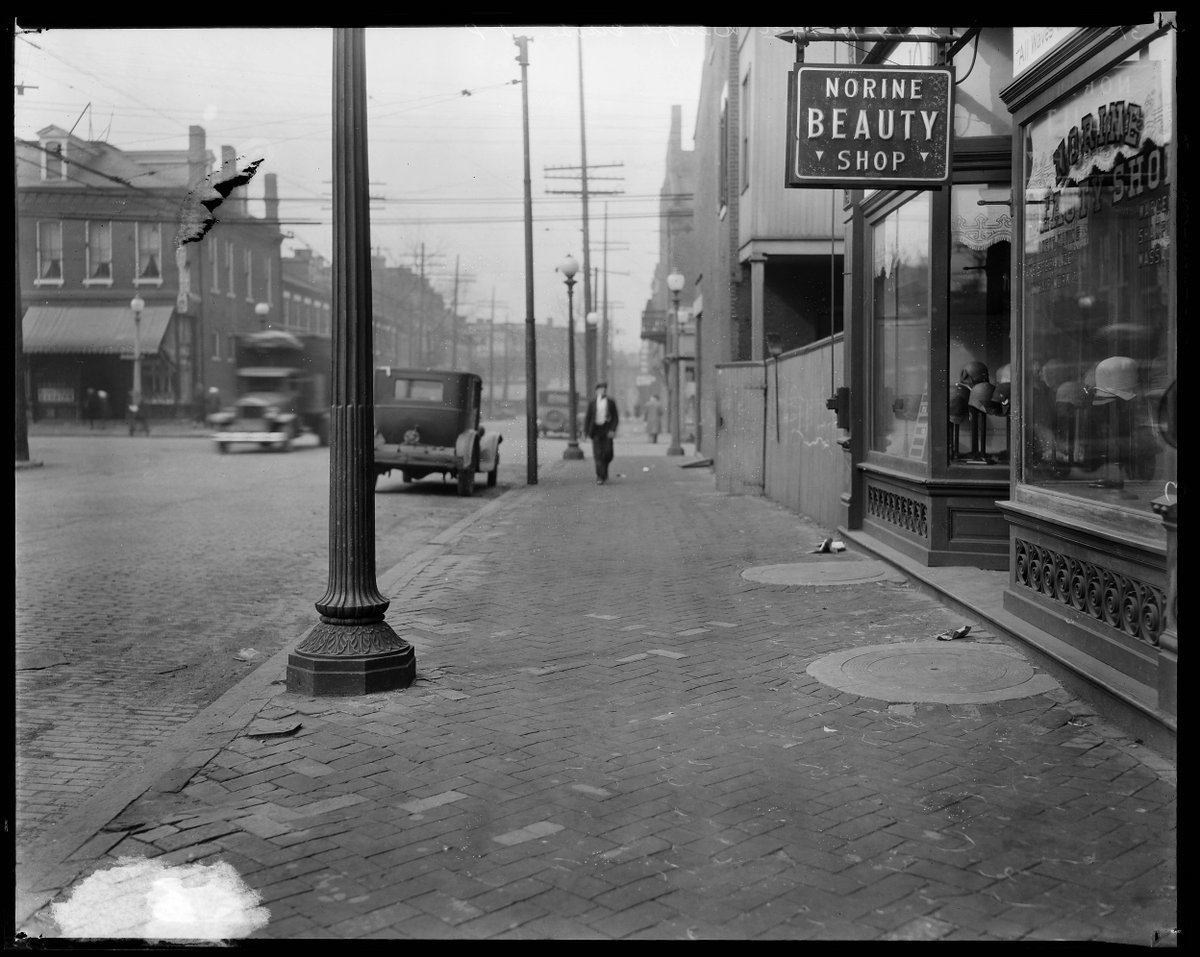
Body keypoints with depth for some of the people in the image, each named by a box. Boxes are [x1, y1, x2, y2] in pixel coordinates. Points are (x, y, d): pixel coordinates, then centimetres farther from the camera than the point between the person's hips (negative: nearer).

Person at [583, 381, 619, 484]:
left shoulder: (611, 403, 7)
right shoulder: (592, 403, 7)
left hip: (607, 429, 1)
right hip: (596, 429, 0)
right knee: (598, 453, -7)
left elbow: (615, 418, 4)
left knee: (608, 453, -3)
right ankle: (600, 477, -6)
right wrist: (586, 431, 2)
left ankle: (604, 470, 26)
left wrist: (613, 430, -8)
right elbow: (588, 417, 8)